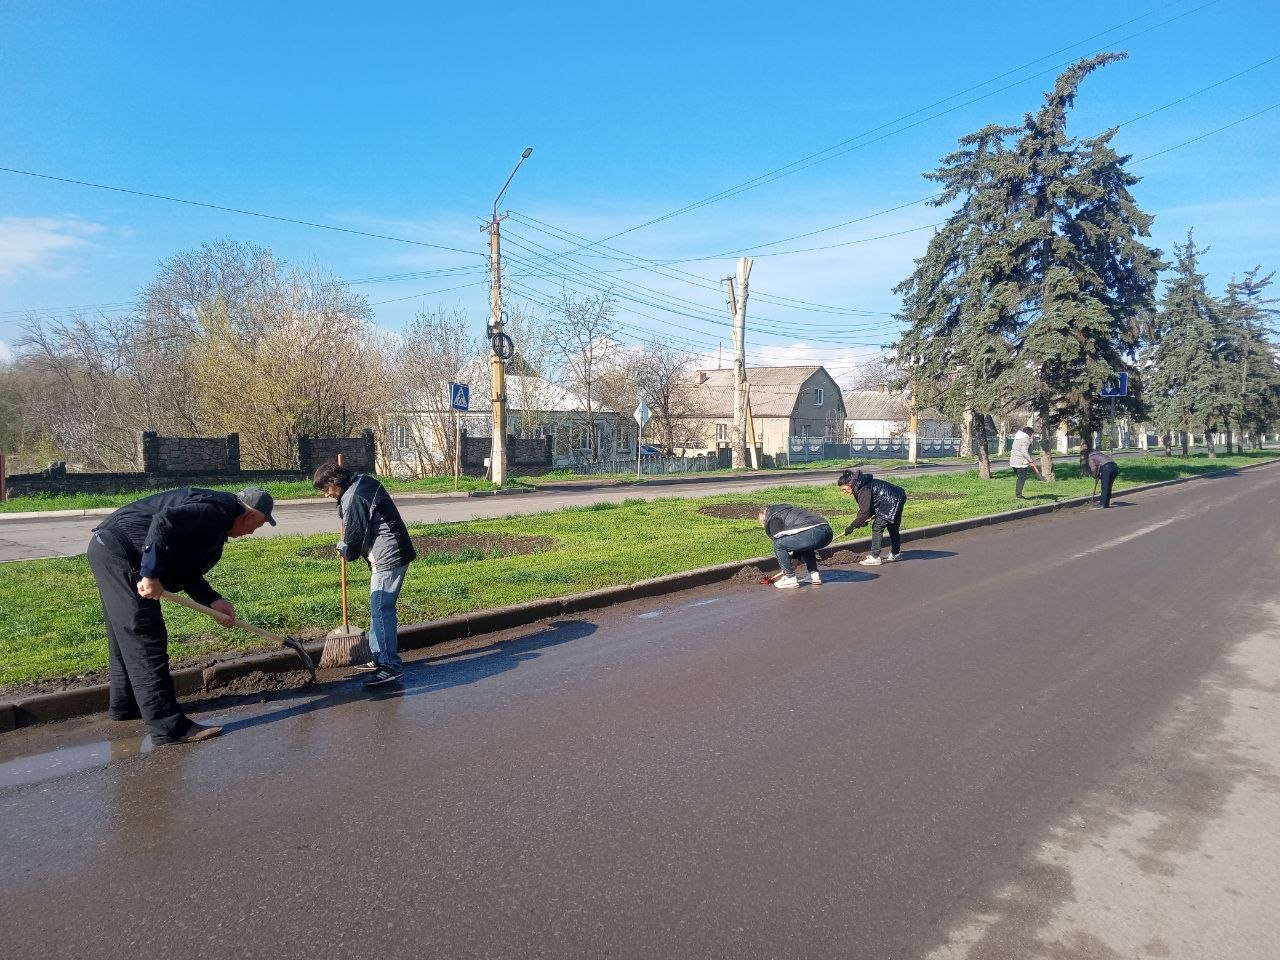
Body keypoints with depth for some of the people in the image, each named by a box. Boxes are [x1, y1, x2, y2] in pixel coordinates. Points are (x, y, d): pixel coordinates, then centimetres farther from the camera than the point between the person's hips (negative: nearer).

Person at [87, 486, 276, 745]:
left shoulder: (217, 520, 17)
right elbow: (163, 522, -29)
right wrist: (151, 575, -26)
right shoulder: (217, 510, -14)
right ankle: (168, 726, -9)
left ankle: (124, 704, 41)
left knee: (125, 638, 24)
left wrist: (214, 601, 5)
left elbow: (187, 573, 18)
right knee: (145, 641, -10)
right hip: (119, 551, -11)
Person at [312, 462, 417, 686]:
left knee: (381, 610, -10)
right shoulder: (363, 482, 15)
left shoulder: (353, 498, -16)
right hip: (395, 554, 11)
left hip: (387, 558, -11)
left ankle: (390, 665, -8)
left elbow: (353, 536, -9)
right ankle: (382, 657, 24)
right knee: (382, 608, 16)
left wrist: (344, 550, 11)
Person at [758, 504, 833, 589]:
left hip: (814, 533, -9)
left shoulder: (773, 519, 9)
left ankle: (790, 578, 5)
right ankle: (814, 575, 23)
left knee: (778, 544, 0)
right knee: (803, 545, 38)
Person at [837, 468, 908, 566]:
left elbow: (864, 512, -26)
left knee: (877, 527, -8)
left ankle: (874, 557, -7)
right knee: (893, 528, 22)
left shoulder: (863, 489, -23)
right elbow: (871, 505, 14)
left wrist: (852, 526, -20)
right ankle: (895, 554, 36)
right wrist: (862, 520, 2)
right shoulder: (861, 485, 7)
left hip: (892, 502, -11)